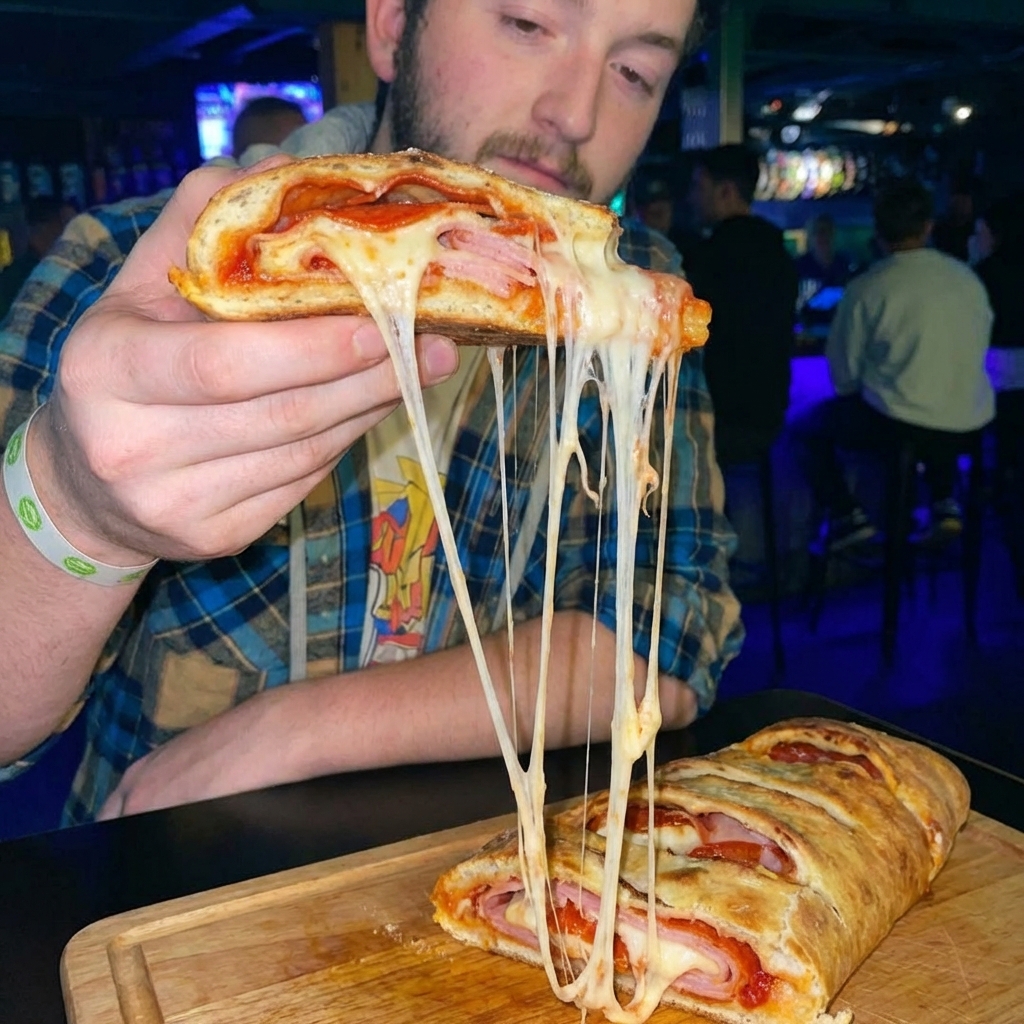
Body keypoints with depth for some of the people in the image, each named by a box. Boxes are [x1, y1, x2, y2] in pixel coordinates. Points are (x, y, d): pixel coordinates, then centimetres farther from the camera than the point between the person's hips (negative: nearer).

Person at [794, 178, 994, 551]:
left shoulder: (866, 288, -11)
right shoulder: (967, 278, 2)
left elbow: (843, 373, -5)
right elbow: (979, 348, 11)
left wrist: (859, 391, 17)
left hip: (897, 422, -5)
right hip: (969, 423, 5)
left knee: (807, 425, 17)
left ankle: (845, 516, 4)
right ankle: (944, 502, 24)